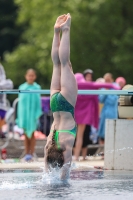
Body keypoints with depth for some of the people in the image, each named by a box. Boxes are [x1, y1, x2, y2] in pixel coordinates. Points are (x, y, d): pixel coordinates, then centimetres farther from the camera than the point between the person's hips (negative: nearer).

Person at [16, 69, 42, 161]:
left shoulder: (37, 88, -1)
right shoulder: (22, 87, 3)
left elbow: (38, 102, 2)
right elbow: (20, 102, 6)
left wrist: (38, 114, -5)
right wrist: (20, 116, 4)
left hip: (33, 114, -1)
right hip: (24, 113, 1)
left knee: (32, 134, 1)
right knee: (26, 135, 5)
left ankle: (31, 154, 5)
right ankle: (27, 153, 10)